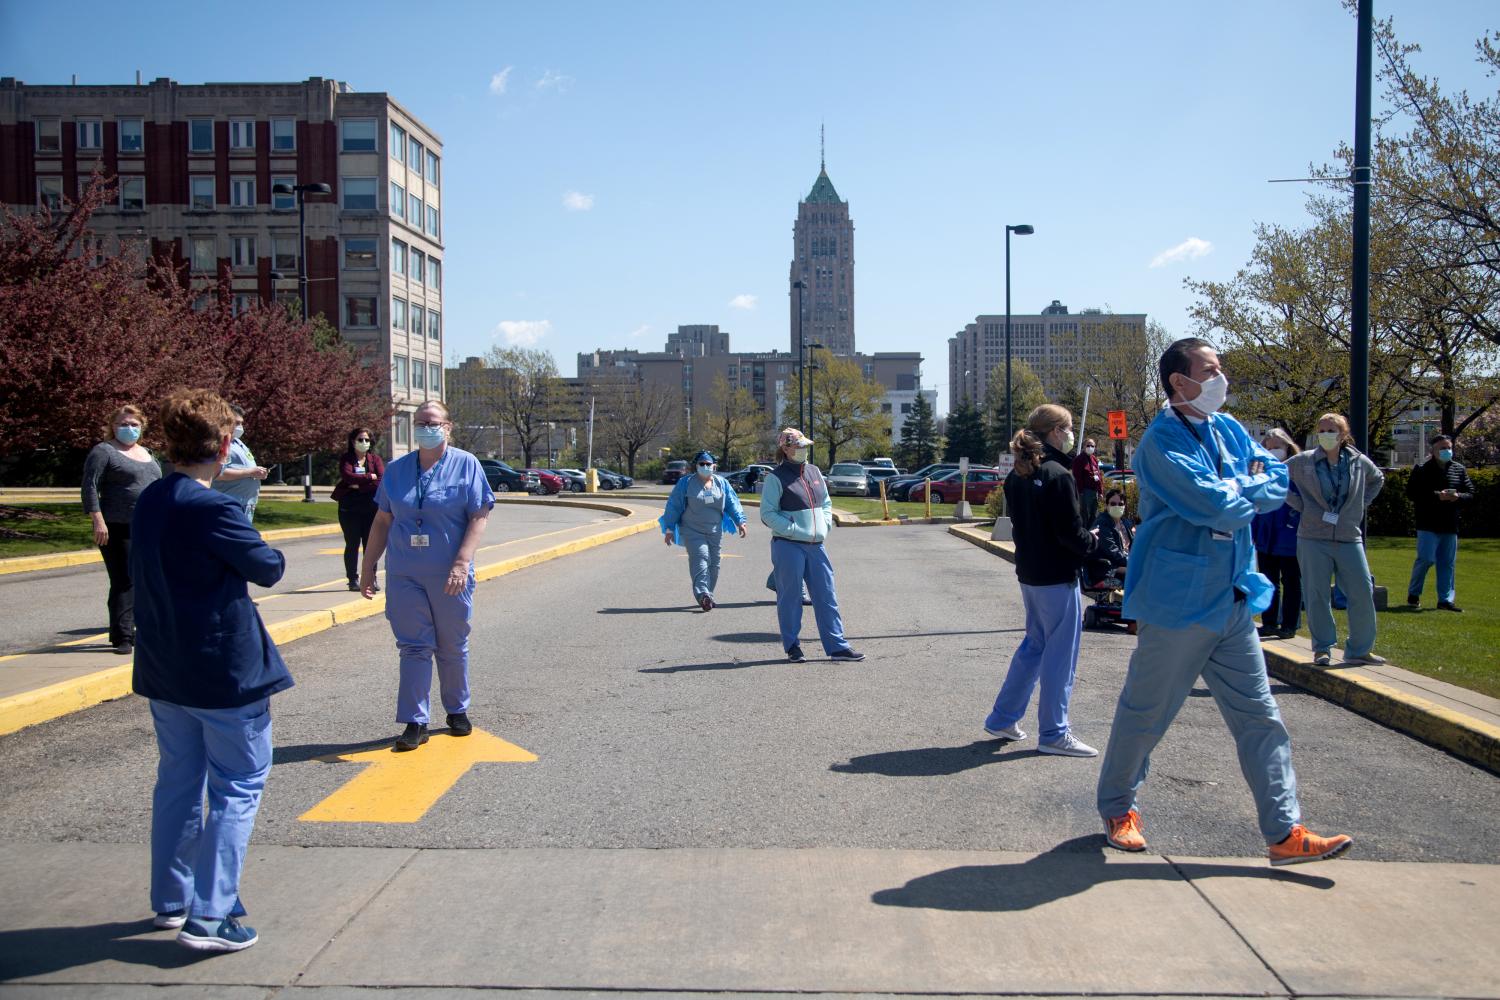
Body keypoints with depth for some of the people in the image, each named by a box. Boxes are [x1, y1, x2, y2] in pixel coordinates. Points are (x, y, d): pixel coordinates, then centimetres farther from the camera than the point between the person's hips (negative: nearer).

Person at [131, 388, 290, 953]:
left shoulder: (149, 502, 4)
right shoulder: (213, 510, -21)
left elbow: (140, 570, 13)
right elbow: (269, 569, -12)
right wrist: (264, 553, 8)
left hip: (164, 671, 8)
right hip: (224, 672, -8)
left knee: (178, 779, 19)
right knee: (239, 785, 3)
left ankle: (171, 899, 29)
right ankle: (209, 915, 1)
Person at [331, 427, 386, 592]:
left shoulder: (375, 459, 7)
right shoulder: (346, 458, 5)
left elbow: (382, 480, -8)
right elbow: (347, 476, -15)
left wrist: (359, 485, -12)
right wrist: (370, 477, -10)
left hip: (371, 507, 1)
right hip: (349, 507, -1)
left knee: (370, 544, 1)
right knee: (352, 544, 3)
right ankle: (353, 579, 8)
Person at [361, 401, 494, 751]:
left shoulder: (466, 465, -2)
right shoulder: (396, 469, 8)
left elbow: (479, 517, -7)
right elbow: (382, 521, 12)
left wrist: (462, 562, -17)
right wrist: (368, 566, 10)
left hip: (449, 577, -2)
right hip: (404, 575, 2)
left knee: (453, 647, 10)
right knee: (413, 647, 1)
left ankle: (457, 711, 27)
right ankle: (415, 722, 4)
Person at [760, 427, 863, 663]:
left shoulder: (813, 471, 13)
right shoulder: (776, 477, -6)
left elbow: (826, 503, 22)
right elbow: (767, 513, -10)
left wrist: (824, 526, 6)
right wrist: (793, 529, -16)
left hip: (816, 546, 6)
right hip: (788, 546, -6)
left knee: (826, 597, 5)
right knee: (790, 597, 3)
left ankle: (837, 646, 9)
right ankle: (792, 646, 15)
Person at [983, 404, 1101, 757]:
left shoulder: (1016, 476, 8)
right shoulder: (1057, 475, -18)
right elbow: (1071, 532, -19)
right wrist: (1092, 542, 2)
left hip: (1029, 574, 9)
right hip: (1058, 576, -9)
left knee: (1034, 644, 20)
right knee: (1060, 652, 1)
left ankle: (1002, 718, 24)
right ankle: (1054, 733, 9)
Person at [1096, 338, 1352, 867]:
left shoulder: (1228, 428, 10)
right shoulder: (1162, 441, -15)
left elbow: (1279, 481, 5)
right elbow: (1213, 505, -24)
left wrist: (1235, 491, -12)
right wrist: (1248, 491, -4)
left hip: (1234, 599, 8)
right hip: (1179, 601, -7)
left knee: (1260, 718, 7)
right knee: (1145, 714, 7)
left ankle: (1285, 833, 12)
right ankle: (1117, 808, 26)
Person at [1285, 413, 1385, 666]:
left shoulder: (1359, 462, 4)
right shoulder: (1302, 462, -5)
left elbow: (1378, 479, 24)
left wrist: (1361, 505, 11)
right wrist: (1299, 505, -4)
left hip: (1349, 538, 2)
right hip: (1313, 539, -2)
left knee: (1363, 594, 2)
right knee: (1317, 596, 2)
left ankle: (1359, 650, 16)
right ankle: (1322, 649, 15)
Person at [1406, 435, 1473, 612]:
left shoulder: (1459, 470, 11)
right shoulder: (1422, 470, -2)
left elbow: (1470, 493, 12)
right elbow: (1411, 492, -10)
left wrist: (1458, 496, -11)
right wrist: (1437, 496, -19)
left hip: (1450, 524, 5)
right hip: (1428, 524, -5)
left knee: (1447, 562, 6)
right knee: (1426, 559, -10)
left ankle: (1445, 599, 12)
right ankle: (1413, 593, 8)